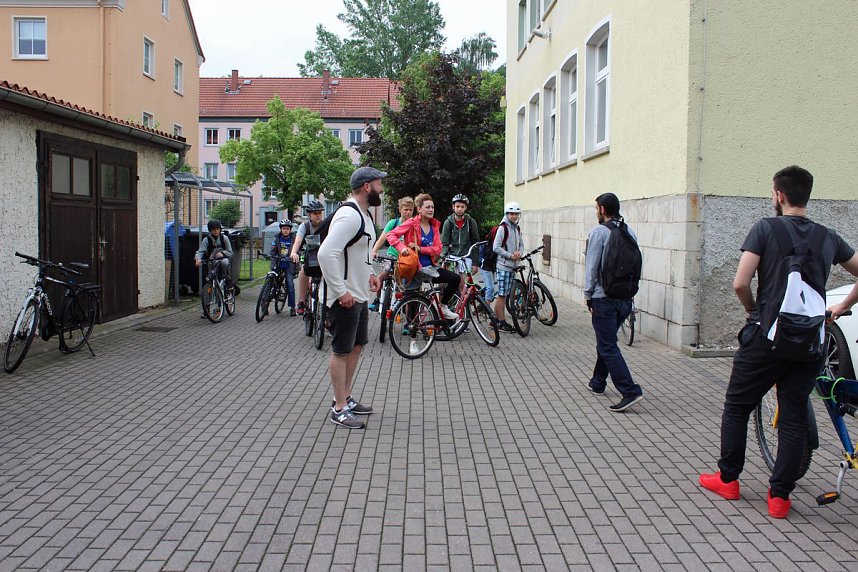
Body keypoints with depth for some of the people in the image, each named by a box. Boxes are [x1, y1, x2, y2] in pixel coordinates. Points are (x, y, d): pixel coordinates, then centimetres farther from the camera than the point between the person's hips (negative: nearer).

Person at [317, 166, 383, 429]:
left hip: (359, 296, 10)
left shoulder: (363, 214, 13)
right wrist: (341, 291, -26)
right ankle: (339, 409, 11)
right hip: (345, 298, -10)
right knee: (342, 351, 0)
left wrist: (369, 273, 15)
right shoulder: (349, 215, -21)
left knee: (356, 347, 18)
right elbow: (326, 253, -29)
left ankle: (345, 398, 31)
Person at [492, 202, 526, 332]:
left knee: (503, 295, 12)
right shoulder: (502, 228, -10)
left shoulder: (517, 228, 14)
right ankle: (502, 323, -1)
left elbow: (521, 244, 20)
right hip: (503, 265, -8)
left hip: (512, 266, 8)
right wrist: (510, 255, -15)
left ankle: (495, 319, 20)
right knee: (502, 295, -5)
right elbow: (496, 248, -14)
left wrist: (519, 252, -2)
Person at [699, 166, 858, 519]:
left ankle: (728, 479, 21)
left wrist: (754, 311, 5)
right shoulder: (828, 238, 8)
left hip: (766, 337, -4)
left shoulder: (766, 228, -6)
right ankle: (780, 496, 13)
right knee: (794, 417, 9)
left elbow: (740, 283, -13)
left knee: (737, 407, 12)